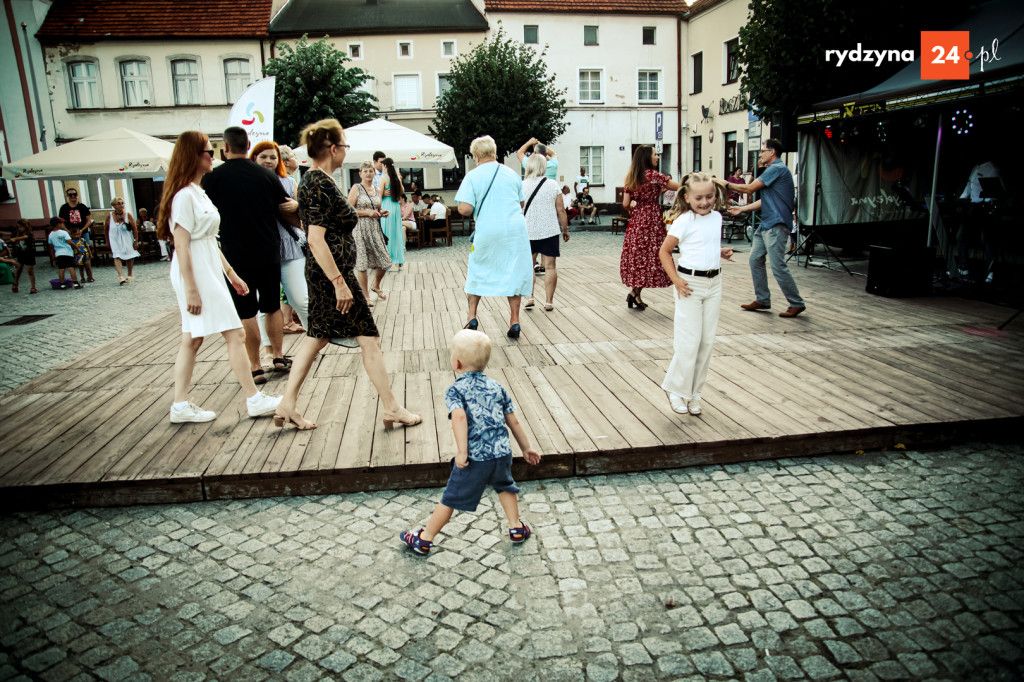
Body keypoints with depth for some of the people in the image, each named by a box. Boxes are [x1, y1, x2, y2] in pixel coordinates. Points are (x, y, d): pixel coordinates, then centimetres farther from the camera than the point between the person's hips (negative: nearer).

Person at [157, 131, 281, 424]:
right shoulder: (184, 195, -15)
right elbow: (181, 246, -18)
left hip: (210, 272, 10)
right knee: (235, 334, -5)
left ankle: (181, 405, 16)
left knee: (192, 339, 10)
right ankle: (254, 400, 3)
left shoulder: (198, 192, 16)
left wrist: (231, 274, 19)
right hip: (196, 274, -10)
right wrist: (191, 289, -21)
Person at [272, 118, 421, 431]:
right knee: (369, 339, -1)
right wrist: (340, 283, -24)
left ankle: (287, 405, 21)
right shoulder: (321, 185, -19)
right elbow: (317, 240, -24)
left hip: (321, 273, 10)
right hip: (332, 273, -10)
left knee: (317, 336, 16)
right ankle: (391, 408, 9)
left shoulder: (312, 180, 11)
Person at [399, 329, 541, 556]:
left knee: (451, 498, 10)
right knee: (505, 486, 32)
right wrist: (526, 448, 25)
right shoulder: (497, 387, 13)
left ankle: (424, 539, 24)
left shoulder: (455, 390, -1)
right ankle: (516, 528, 37)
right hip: (502, 452, 4)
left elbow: (460, 417, -21)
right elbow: (514, 421, 16)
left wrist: (462, 452, -22)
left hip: (475, 457, -4)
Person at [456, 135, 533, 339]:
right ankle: (514, 321, 8)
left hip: (487, 232, -2)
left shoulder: (472, 176, -5)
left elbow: (464, 209, -13)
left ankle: (472, 317, 15)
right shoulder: (511, 173, 6)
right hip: (515, 230, 2)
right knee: (514, 273, 9)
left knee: (477, 272, 16)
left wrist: (474, 213, 8)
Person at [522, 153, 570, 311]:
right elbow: (561, 211, -1)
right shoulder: (553, 185, -2)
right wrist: (565, 230, 9)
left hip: (527, 233, 1)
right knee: (549, 266, 3)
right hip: (550, 232, -1)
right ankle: (549, 301, 4)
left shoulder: (521, 186, -1)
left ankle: (529, 297, 4)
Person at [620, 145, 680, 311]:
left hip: (636, 221, 6)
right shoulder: (654, 175, -8)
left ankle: (635, 293, 13)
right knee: (649, 255, 1)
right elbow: (680, 187, -9)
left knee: (638, 256, 11)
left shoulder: (630, 178, 8)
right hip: (652, 220, -6)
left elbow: (625, 204, 7)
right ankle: (635, 292, 0)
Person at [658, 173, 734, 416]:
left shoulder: (717, 217, 8)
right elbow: (664, 252, -8)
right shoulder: (684, 221, -11)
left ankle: (693, 393, 20)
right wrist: (676, 280, -14)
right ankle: (676, 389, 14)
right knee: (689, 341, -5)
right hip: (690, 283, -6)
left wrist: (722, 252, 4)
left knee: (707, 341, 8)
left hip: (714, 283, 7)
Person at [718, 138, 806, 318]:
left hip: (776, 225, -10)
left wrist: (726, 184, -2)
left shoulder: (777, 168, -13)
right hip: (766, 224, 10)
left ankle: (797, 304, 0)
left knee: (778, 266, -9)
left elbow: (749, 188, -14)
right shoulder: (773, 169, 19)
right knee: (755, 260, 10)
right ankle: (762, 300, 17)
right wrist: (742, 209, 15)